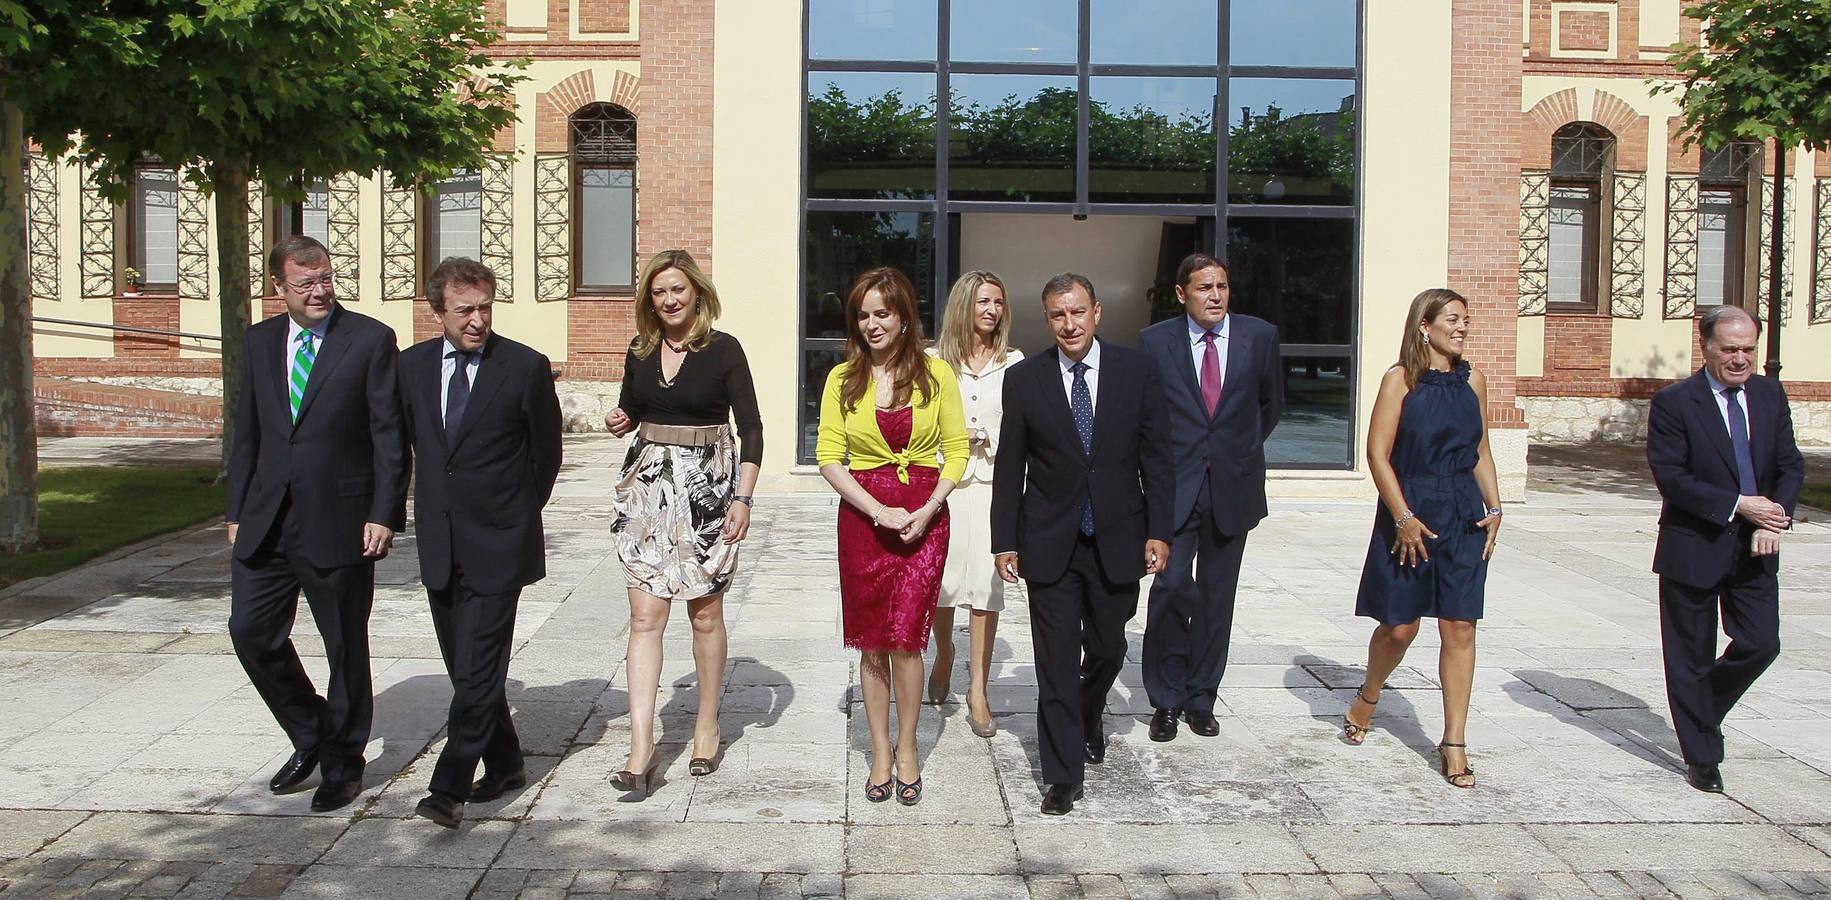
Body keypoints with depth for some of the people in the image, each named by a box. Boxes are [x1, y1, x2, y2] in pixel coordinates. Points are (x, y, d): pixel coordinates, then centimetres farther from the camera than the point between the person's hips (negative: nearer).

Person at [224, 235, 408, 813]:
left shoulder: (371, 340, -5)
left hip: (339, 521, -5)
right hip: (267, 521, 5)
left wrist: (384, 515, -13)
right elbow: (246, 433, 14)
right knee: (251, 630, 6)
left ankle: (342, 763, 24)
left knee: (345, 646, 6)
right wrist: (236, 511, 10)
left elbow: (389, 436, -8)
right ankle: (310, 736, 29)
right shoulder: (260, 342, 10)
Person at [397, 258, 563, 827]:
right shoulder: (413, 365, 5)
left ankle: (450, 788, -3)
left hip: (498, 545, -5)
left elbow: (546, 451, 2)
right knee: (465, 668, 13)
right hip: (439, 542, 5)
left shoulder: (526, 367, -8)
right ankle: (505, 765, 27)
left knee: (479, 670, -7)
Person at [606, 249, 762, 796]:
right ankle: (641, 746, -3)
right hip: (647, 488, 3)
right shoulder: (640, 351, 8)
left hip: (707, 488, -3)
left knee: (705, 613, 8)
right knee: (645, 616, -3)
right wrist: (621, 422, -3)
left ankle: (707, 728, 24)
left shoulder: (723, 350, -4)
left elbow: (751, 427, -4)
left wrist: (743, 497, -11)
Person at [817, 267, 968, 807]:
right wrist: (879, 511, -11)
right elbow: (828, 456, 0)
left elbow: (957, 450, 4)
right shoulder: (843, 378, 4)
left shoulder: (935, 374, 2)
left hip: (923, 517, -1)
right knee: (872, 642, 6)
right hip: (863, 516, 1)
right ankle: (881, 751, 20)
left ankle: (906, 748, 14)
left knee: (904, 638, -5)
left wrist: (927, 510, -10)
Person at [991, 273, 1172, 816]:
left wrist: (1158, 531, -4)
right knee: (1056, 660, 1)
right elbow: (1010, 467, 2)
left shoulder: (1137, 371, -1)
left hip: (1117, 540, 1)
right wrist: (1005, 542, -1)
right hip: (1050, 543, -1)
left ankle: (1088, 719, 45)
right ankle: (1064, 774, 12)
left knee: (1107, 649, 13)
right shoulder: (1024, 379, -2)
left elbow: (1155, 457, 1)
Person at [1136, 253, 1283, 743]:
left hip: (1233, 486, 2)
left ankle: (1201, 697, 21)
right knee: (1171, 586, -11)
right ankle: (1166, 701, 4)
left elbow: (1271, 402, 16)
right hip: (1175, 485, -2)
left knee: (1217, 596, 9)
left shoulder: (1259, 336, 1)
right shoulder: (1155, 341, -3)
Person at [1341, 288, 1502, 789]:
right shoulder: (1400, 379, -6)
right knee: (1399, 627, 5)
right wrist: (1404, 517, -14)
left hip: (1464, 517, 4)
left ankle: (1453, 743, 9)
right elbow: (1377, 454, -9)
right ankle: (1367, 698, 34)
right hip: (1409, 513, -4)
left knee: (1459, 628, 1)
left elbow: (1481, 452, 16)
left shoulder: (1472, 380, 9)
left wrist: (1494, 507, 5)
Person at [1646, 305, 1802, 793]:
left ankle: (1704, 710, 29)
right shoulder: (1673, 401, -10)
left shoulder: (1770, 395, 6)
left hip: (1754, 551, 4)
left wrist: (1773, 519, -11)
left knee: (1761, 644, 0)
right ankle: (1702, 756, 20)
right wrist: (1738, 505, -19)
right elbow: (1671, 478, -15)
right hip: (1694, 548, -4)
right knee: (1691, 657, 5)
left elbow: (1790, 465, 5)